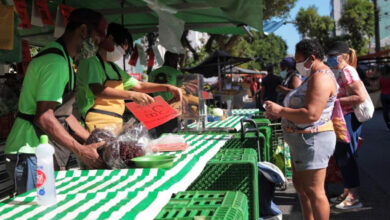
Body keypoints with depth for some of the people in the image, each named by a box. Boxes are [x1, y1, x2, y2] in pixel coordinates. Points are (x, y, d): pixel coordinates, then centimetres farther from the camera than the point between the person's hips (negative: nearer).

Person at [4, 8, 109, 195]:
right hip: (32, 156, -10)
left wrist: (92, 140, 14)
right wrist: (81, 151, -19)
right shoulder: (55, 62, -16)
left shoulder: (64, 60, 18)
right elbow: (44, 117, -23)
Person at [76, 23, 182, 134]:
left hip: (117, 123, 8)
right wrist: (132, 95, -26)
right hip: (99, 124, -8)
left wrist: (167, 87, 11)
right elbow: (97, 91, -20)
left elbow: (139, 85, 25)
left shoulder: (114, 68, 24)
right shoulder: (91, 61, -4)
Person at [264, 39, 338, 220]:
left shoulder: (321, 78, -19)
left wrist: (280, 110, -19)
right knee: (300, 185, 20)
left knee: (314, 191, -5)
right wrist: (279, 113, 8)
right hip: (302, 140, 11)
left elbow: (311, 115, -28)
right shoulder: (313, 76, 16)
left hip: (312, 141, -11)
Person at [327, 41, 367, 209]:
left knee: (347, 156, -4)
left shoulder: (347, 71, -15)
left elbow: (361, 96, -23)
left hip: (349, 119, -10)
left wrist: (336, 101, -21)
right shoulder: (339, 72, 14)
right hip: (342, 119, 10)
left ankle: (353, 197, 5)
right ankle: (347, 192, 27)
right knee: (340, 156, 15)